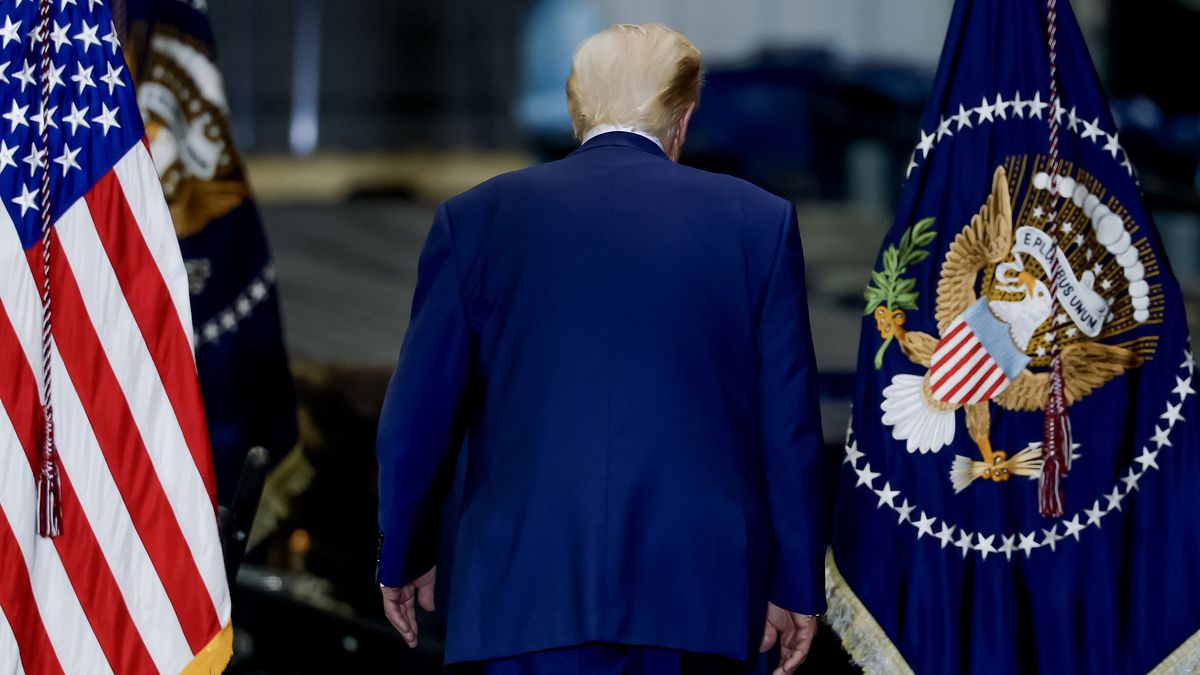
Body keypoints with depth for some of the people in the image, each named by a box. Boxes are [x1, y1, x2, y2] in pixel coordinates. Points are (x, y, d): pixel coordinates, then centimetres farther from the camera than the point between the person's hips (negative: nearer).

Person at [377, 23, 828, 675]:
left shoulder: (477, 219, 4)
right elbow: (789, 422, 3)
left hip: (529, 589, -1)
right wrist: (796, 587, 11)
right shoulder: (758, 221, 3)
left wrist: (404, 559, 20)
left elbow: (417, 419, 7)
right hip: (698, 589, 1)